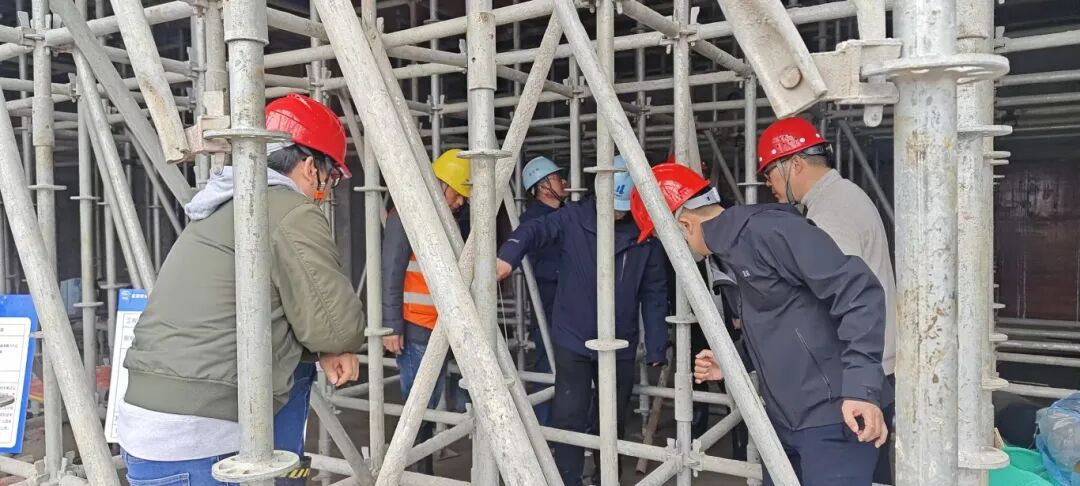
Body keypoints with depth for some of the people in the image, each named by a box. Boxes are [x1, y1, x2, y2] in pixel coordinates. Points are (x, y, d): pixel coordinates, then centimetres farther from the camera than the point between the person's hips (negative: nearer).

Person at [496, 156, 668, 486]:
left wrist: (656, 348, -1)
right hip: (573, 340, -2)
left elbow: (654, 294, 1)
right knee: (568, 419, -5)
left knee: (614, 421, 17)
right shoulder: (574, 218, -6)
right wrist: (508, 257, -42)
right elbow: (535, 230, -20)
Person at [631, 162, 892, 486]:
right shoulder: (725, 257, 13)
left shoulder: (767, 230, -17)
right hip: (786, 419, 10)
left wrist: (861, 386, -26)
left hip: (834, 416, -9)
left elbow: (859, 291, -22)